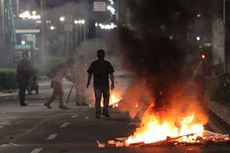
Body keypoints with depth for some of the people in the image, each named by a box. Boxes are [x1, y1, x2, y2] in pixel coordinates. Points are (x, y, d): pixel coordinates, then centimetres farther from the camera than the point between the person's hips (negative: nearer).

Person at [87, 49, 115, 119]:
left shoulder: (93, 64, 2)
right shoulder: (107, 64, 0)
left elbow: (89, 74, 3)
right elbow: (111, 74, -6)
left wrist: (88, 82, 14)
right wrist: (112, 83, -4)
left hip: (96, 84, 1)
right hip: (105, 84, -1)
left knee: (97, 99, 2)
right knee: (106, 98, 18)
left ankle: (98, 114, -5)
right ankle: (105, 111, 7)